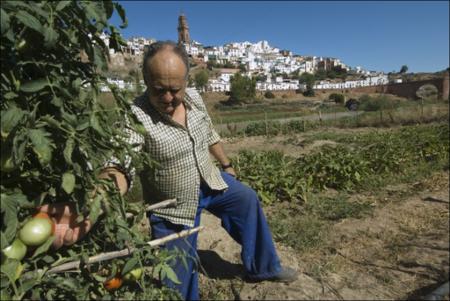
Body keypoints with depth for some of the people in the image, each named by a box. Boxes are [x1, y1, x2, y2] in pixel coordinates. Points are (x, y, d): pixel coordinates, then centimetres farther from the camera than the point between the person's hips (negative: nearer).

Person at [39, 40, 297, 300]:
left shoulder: (195, 97, -10)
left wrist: (226, 164, 17)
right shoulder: (136, 117, -30)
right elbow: (118, 169, -40)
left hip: (211, 183, 6)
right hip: (173, 208, -6)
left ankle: (264, 268, 42)